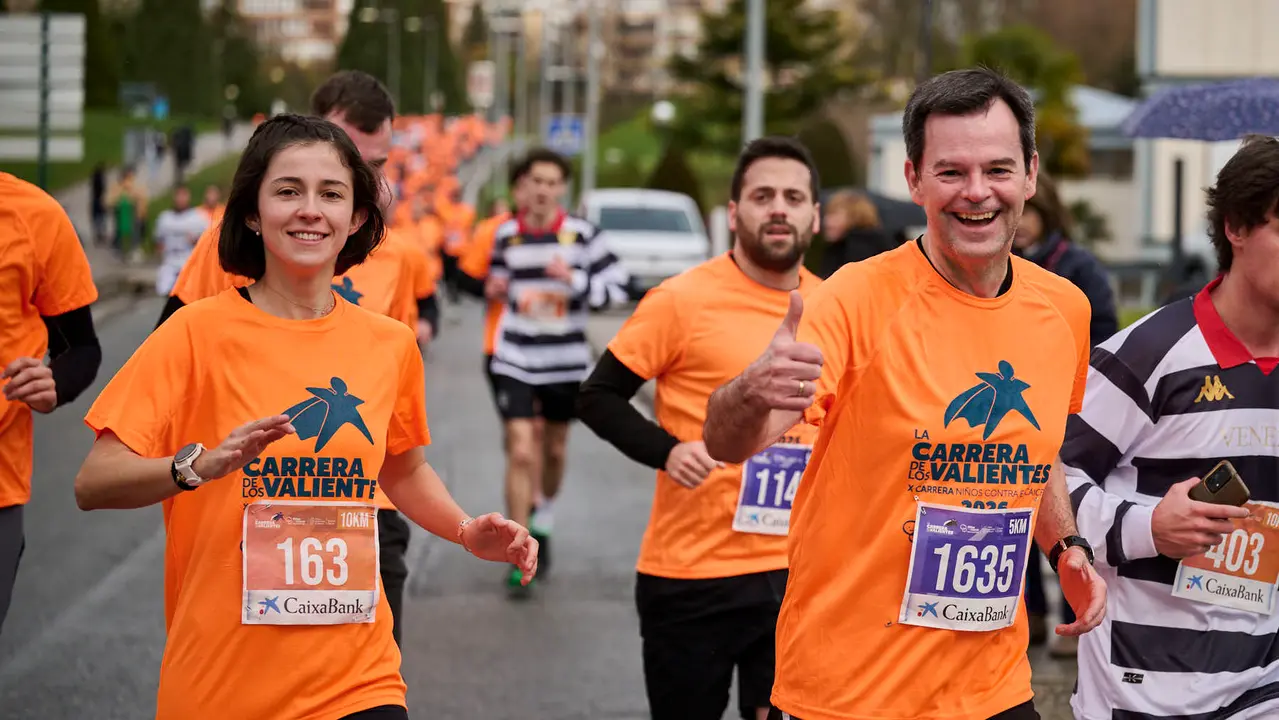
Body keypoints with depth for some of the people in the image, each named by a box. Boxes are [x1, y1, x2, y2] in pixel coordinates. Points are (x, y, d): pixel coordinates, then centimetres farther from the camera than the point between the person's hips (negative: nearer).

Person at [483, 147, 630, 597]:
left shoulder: (582, 235, -6)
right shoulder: (506, 235, 1)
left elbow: (618, 287, -8)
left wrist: (576, 280, -23)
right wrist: (496, 289, -5)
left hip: (566, 361, 0)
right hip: (515, 360, 0)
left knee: (555, 450, 17)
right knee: (521, 453, -10)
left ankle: (545, 514, 47)